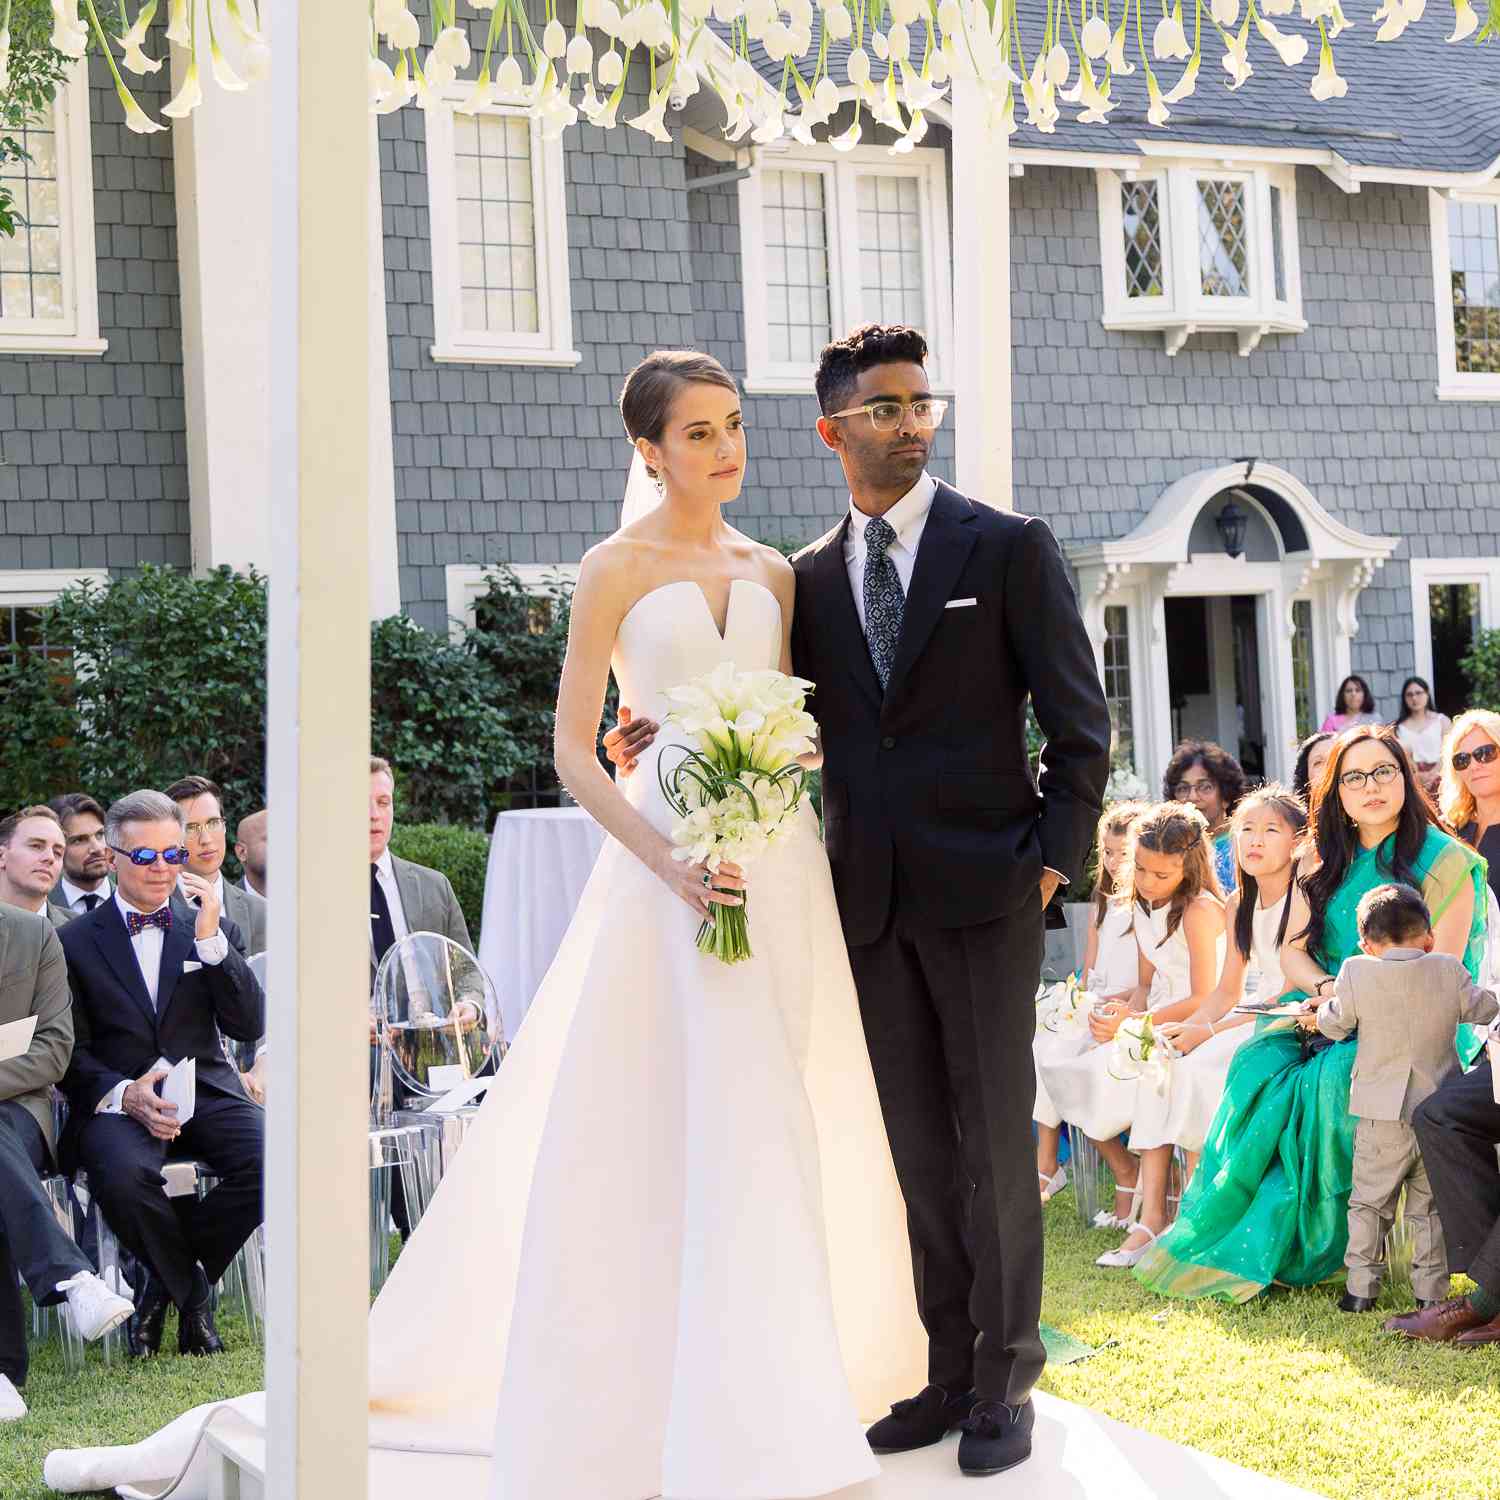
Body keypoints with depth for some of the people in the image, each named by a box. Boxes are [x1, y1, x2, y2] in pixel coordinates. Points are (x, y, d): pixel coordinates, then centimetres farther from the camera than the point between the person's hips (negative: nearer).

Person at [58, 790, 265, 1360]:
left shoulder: (216, 930, 15)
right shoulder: (75, 941, 9)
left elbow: (249, 1027, 3)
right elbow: (72, 1052, 4)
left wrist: (210, 939, -7)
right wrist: (124, 1095, -16)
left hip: (206, 1093, 2)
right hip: (116, 1101, -2)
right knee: (123, 1175, -36)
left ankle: (166, 1280, -4)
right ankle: (192, 1292, -6)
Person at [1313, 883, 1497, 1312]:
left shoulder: (1356, 973, -8)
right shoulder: (1449, 971, -5)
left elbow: (1335, 1024, 4)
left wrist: (1319, 1015, 27)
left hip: (1382, 1117, -1)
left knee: (1370, 1202, 10)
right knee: (1430, 1206, 12)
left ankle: (1361, 1289, 9)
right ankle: (1431, 1290, 12)